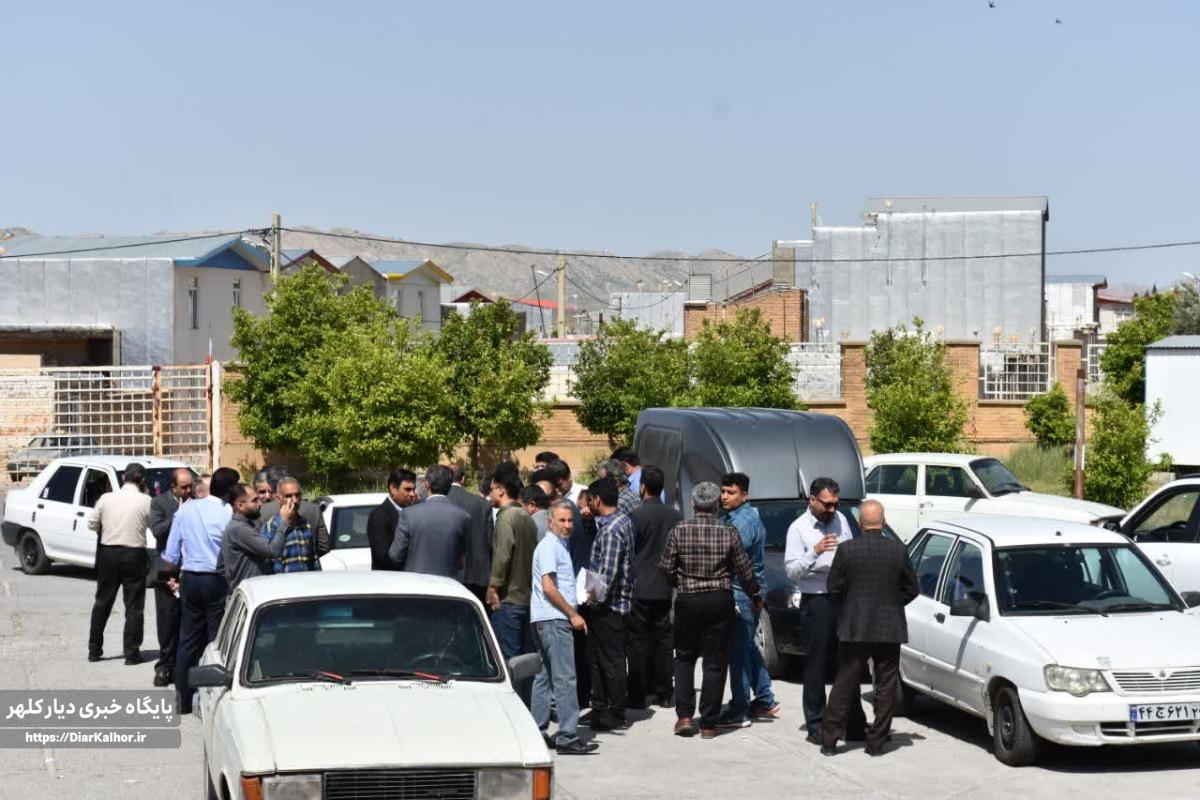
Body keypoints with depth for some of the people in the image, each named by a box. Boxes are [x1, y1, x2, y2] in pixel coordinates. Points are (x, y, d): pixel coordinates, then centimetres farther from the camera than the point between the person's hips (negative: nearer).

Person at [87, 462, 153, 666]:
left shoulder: (106, 498, -2)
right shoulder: (146, 501, -10)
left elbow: (92, 523, 5)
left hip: (108, 552, 3)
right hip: (134, 555, -3)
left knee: (102, 602, 14)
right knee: (134, 607, 4)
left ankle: (94, 649, 19)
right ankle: (131, 653, 4)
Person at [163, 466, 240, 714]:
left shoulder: (186, 509, 1)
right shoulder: (229, 514, -13)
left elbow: (171, 553, 5)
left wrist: (176, 573, 17)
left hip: (190, 580, 4)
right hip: (217, 581, -4)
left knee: (188, 640, 10)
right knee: (217, 640, 3)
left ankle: (183, 699, 13)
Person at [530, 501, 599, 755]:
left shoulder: (559, 546, 20)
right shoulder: (549, 546, -11)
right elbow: (548, 587, -18)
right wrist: (573, 615, -15)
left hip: (548, 620, 11)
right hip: (554, 619, -11)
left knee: (545, 675, 11)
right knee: (564, 677, -12)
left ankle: (537, 732, 15)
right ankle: (567, 736, -13)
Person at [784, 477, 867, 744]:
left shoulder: (840, 520, 10)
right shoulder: (799, 528, -5)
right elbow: (791, 570, -12)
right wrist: (815, 552, -25)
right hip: (817, 601, -5)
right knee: (817, 666, -1)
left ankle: (855, 725, 16)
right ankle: (816, 727, 5)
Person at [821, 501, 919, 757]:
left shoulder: (847, 549, -8)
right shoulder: (898, 550, -5)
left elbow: (834, 587, -2)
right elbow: (912, 589, 2)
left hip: (854, 629, 0)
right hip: (889, 629, 0)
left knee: (844, 685, 7)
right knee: (886, 687, 9)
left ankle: (830, 740, 7)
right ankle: (876, 742, 9)